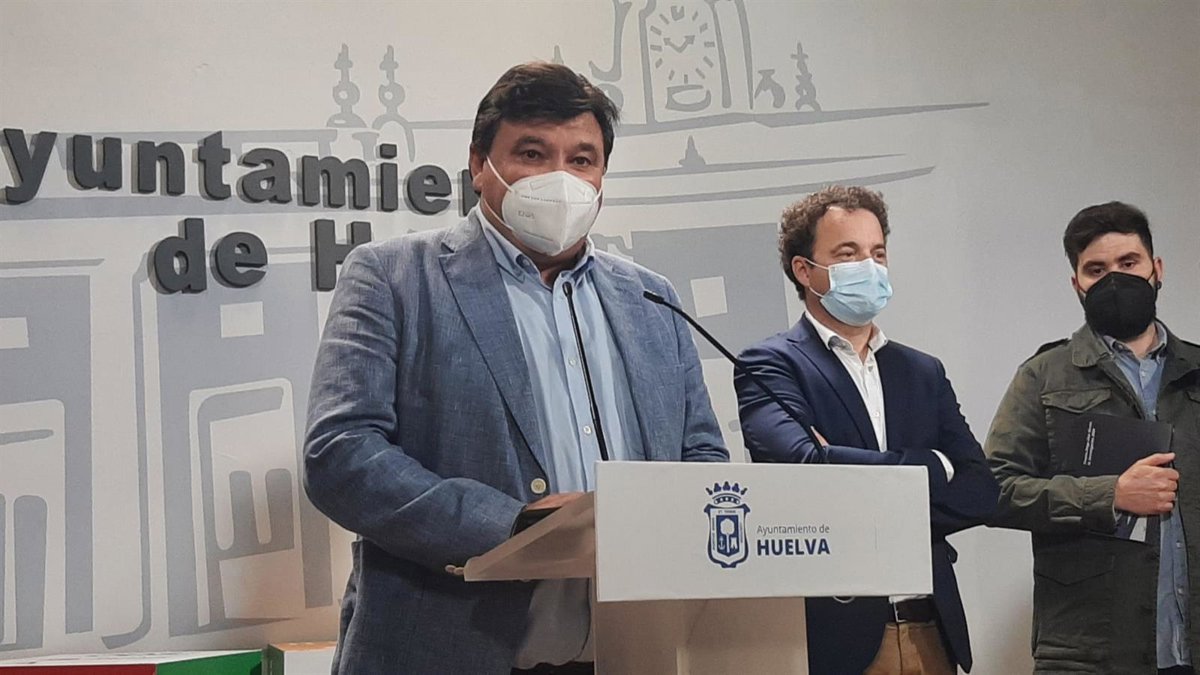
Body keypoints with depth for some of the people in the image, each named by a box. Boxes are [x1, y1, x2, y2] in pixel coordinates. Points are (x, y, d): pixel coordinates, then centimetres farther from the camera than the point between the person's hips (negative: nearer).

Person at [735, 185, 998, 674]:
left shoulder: (923, 372, 14)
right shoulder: (770, 364, -3)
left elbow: (980, 493, 4)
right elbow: (805, 464, -21)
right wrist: (931, 466, -9)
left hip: (931, 630, 5)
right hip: (834, 630, -5)